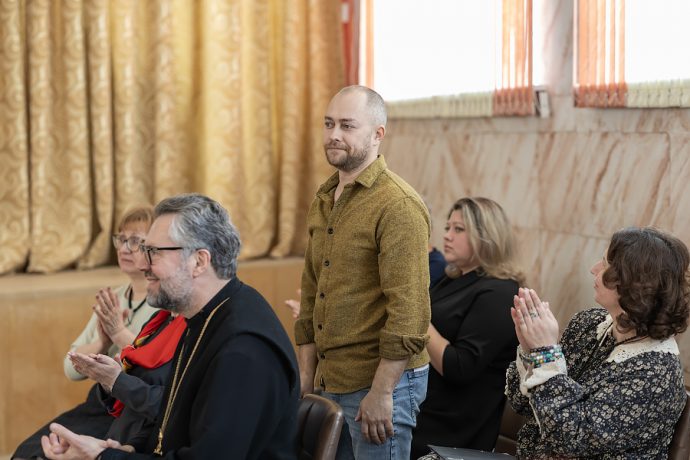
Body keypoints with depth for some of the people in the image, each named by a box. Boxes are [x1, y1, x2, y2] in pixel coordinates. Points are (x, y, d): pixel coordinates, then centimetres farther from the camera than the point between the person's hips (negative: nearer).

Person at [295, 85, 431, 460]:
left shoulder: (398, 206, -14)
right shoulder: (322, 202, 12)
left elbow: (409, 311, -19)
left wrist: (381, 393, -19)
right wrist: (307, 376, 14)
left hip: (382, 380, -8)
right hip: (330, 382, 8)